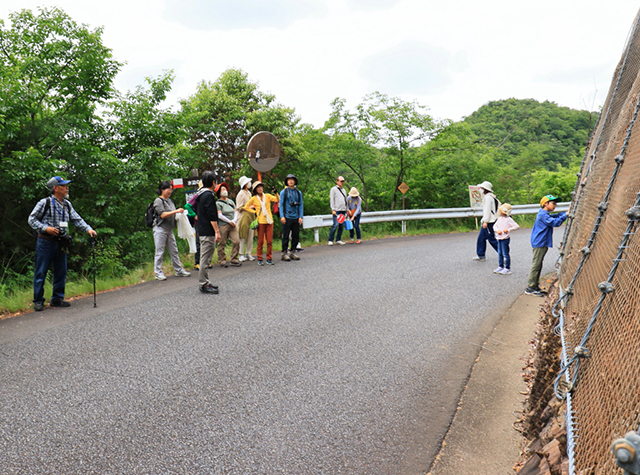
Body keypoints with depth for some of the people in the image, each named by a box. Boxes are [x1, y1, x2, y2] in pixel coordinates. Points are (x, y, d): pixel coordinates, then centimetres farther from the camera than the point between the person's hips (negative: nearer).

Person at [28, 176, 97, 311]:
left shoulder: (67, 204, 12)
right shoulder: (45, 203, -6)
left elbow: (77, 219, 10)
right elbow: (32, 219, -4)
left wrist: (88, 229, -5)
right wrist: (46, 228, -18)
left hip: (61, 243, 6)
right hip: (45, 242, -6)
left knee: (61, 272, 9)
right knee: (40, 272, -1)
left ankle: (57, 299, 21)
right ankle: (38, 301, 7)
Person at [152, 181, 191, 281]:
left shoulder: (170, 200, 16)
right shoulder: (158, 201, -7)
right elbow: (163, 215, -18)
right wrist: (176, 211, -21)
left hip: (170, 229, 7)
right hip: (160, 229, -7)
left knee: (174, 251, 10)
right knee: (159, 252, -3)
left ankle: (179, 270, 16)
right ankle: (158, 273, 2)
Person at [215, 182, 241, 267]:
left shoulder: (231, 201, 18)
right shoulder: (218, 203, -1)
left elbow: (235, 211, 16)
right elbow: (219, 215, -9)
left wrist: (234, 220, -2)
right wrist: (229, 221, -10)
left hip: (232, 225, 5)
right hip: (223, 225, -5)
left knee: (236, 241, -5)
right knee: (222, 243, -1)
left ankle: (234, 259, 4)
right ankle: (221, 260, 8)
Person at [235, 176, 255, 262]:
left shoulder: (249, 193, 16)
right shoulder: (241, 194, -9)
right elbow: (239, 208, -11)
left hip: (250, 217, 8)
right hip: (243, 217, -8)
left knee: (250, 236, 5)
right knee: (242, 237, -4)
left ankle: (248, 254, 11)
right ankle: (241, 255, 3)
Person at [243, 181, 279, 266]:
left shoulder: (267, 196, 8)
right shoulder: (254, 198, 4)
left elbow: (277, 200, -2)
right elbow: (246, 207, 10)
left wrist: (276, 193, -16)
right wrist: (255, 212, 2)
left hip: (269, 221, 2)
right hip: (261, 222, -2)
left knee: (270, 241, 1)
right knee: (260, 241, 0)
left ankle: (269, 259, 10)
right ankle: (259, 259, 8)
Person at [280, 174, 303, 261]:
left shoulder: (298, 192, 12)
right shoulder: (284, 192, 3)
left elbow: (300, 205, 12)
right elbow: (281, 205, 0)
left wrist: (300, 217, 3)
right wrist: (282, 216, -9)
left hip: (296, 218, 4)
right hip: (287, 217, -4)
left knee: (296, 236, 6)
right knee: (285, 236, -2)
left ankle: (293, 252, 15)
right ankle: (284, 253, 3)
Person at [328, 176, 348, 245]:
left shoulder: (343, 190, 20)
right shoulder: (333, 189, 0)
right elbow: (331, 200, -6)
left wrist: (347, 210, 20)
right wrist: (333, 209, -14)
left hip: (343, 211, 7)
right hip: (337, 211, -7)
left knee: (342, 225, 5)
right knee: (336, 225, -14)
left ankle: (339, 240, 11)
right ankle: (330, 240, -8)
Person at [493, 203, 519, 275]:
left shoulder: (508, 219, -13)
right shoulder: (499, 219, 9)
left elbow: (516, 226, -14)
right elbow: (495, 226, 14)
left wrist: (508, 230, -19)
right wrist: (497, 230, -6)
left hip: (505, 239, -8)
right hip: (499, 238, 8)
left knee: (505, 254, -3)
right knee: (500, 253, 14)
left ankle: (507, 268, 4)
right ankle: (500, 267, 24)